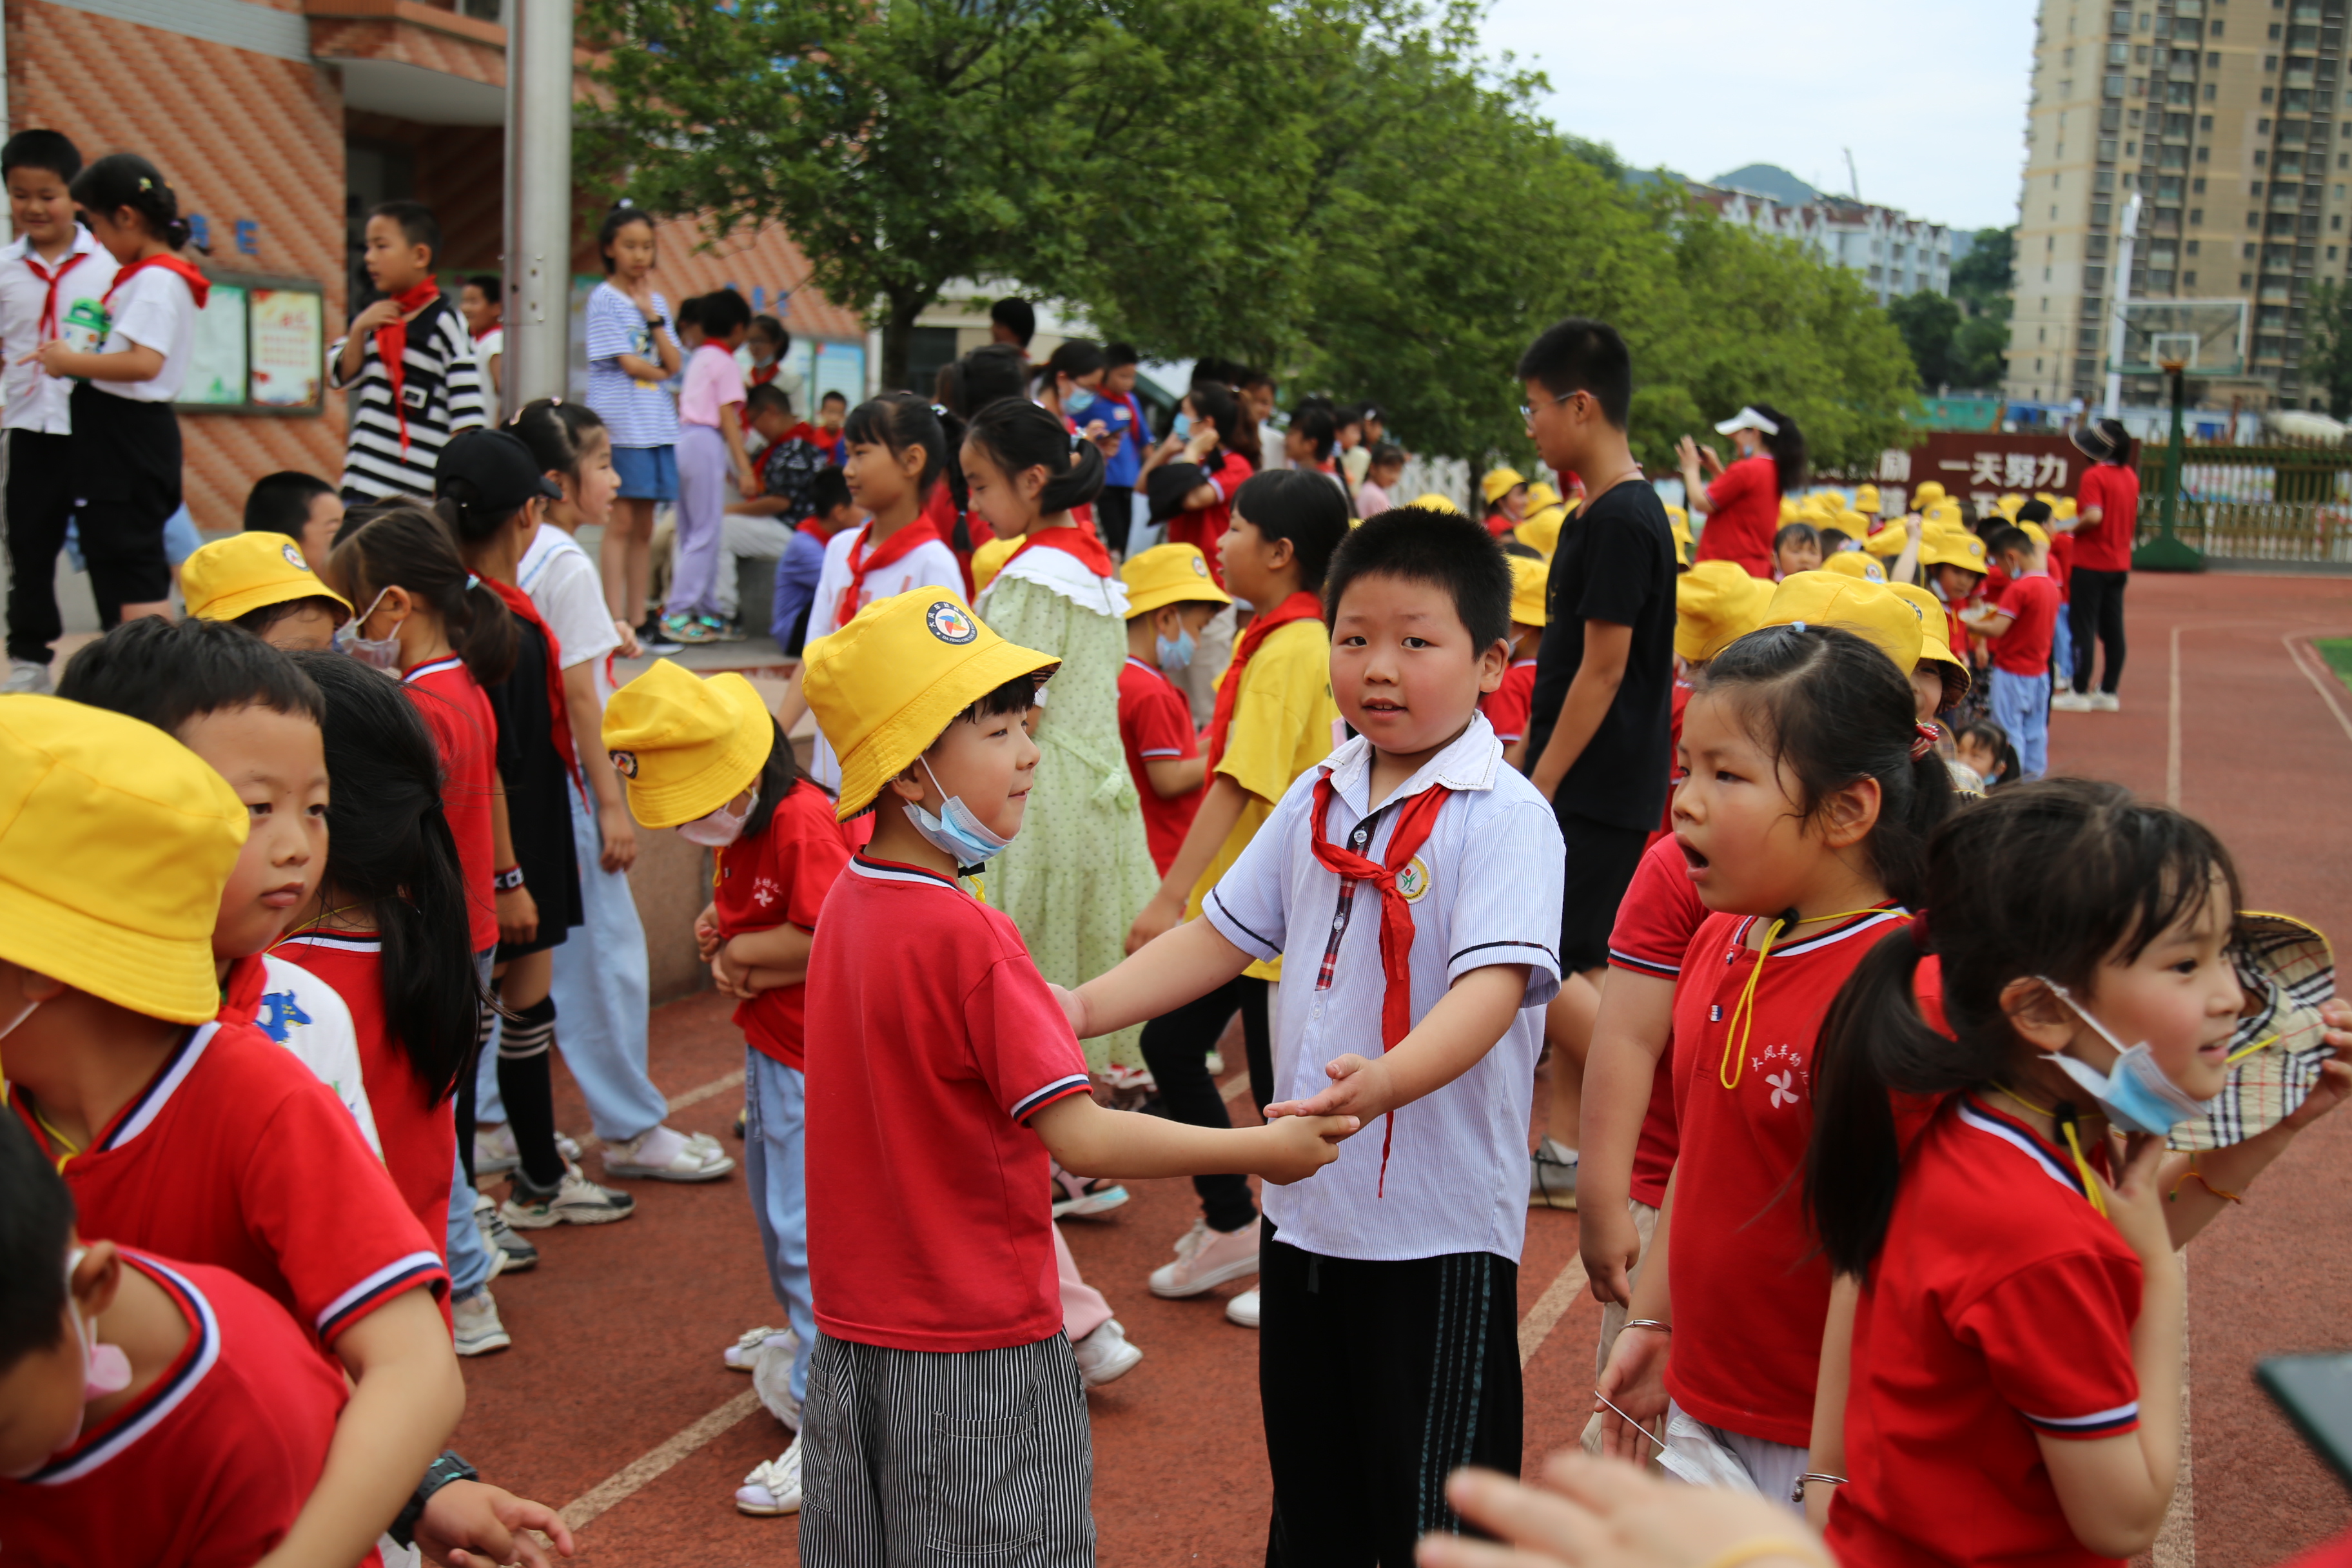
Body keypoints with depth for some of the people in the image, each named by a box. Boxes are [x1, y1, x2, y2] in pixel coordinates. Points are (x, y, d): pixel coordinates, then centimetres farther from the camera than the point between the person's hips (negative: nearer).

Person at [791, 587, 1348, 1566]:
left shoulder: (849, 900, 2)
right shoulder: (966, 936, -23)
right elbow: (1081, 1140, -24)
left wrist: (1050, 1071, 14)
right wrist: (1264, 1148, -17)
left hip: (853, 1329, 8)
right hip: (975, 1342, -8)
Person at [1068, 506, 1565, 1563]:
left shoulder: (1506, 817, -14)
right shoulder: (1318, 800, 6)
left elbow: (1492, 984, -27)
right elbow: (1223, 933, 12)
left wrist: (1387, 1080, -45)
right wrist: (1091, 1004, -1)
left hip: (1439, 1222, -6)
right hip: (1306, 1205, 7)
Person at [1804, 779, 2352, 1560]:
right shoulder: (2043, 1244, -33)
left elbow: (2107, 1252, 12)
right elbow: (2123, 1521, -23)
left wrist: (2260, 1136, 0)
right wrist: (2163, 1276, -19)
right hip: (1963, 1550, -8)